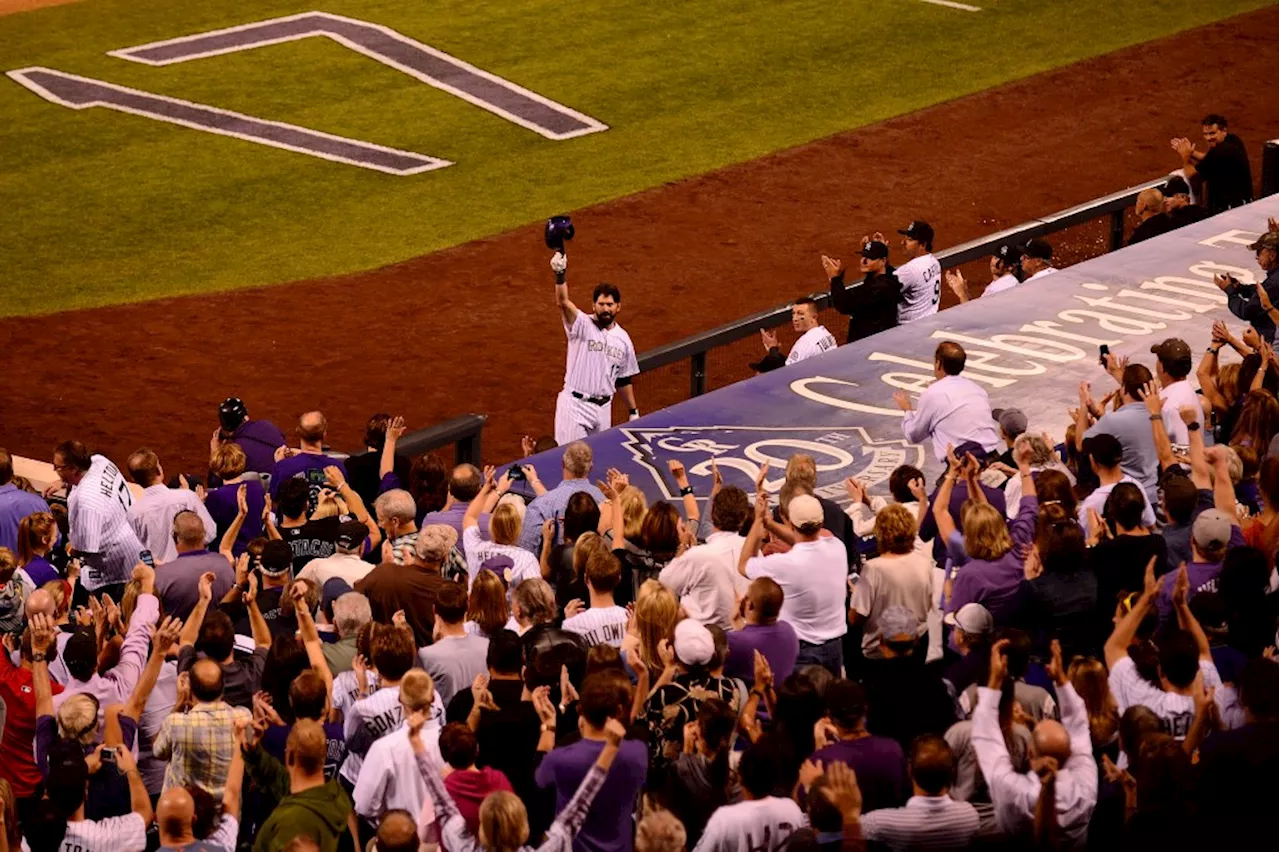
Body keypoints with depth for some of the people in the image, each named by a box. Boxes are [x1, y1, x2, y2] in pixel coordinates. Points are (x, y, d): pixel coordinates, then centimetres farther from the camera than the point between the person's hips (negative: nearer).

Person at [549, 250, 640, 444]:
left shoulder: (623, 339, 8)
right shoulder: (582, 324, -7)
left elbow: (623, 380, 18)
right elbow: (563, 303, -27)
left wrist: (633, 411, 17)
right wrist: (560, 276, -45)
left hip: (603, 409, 5)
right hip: (575, 404, -5)